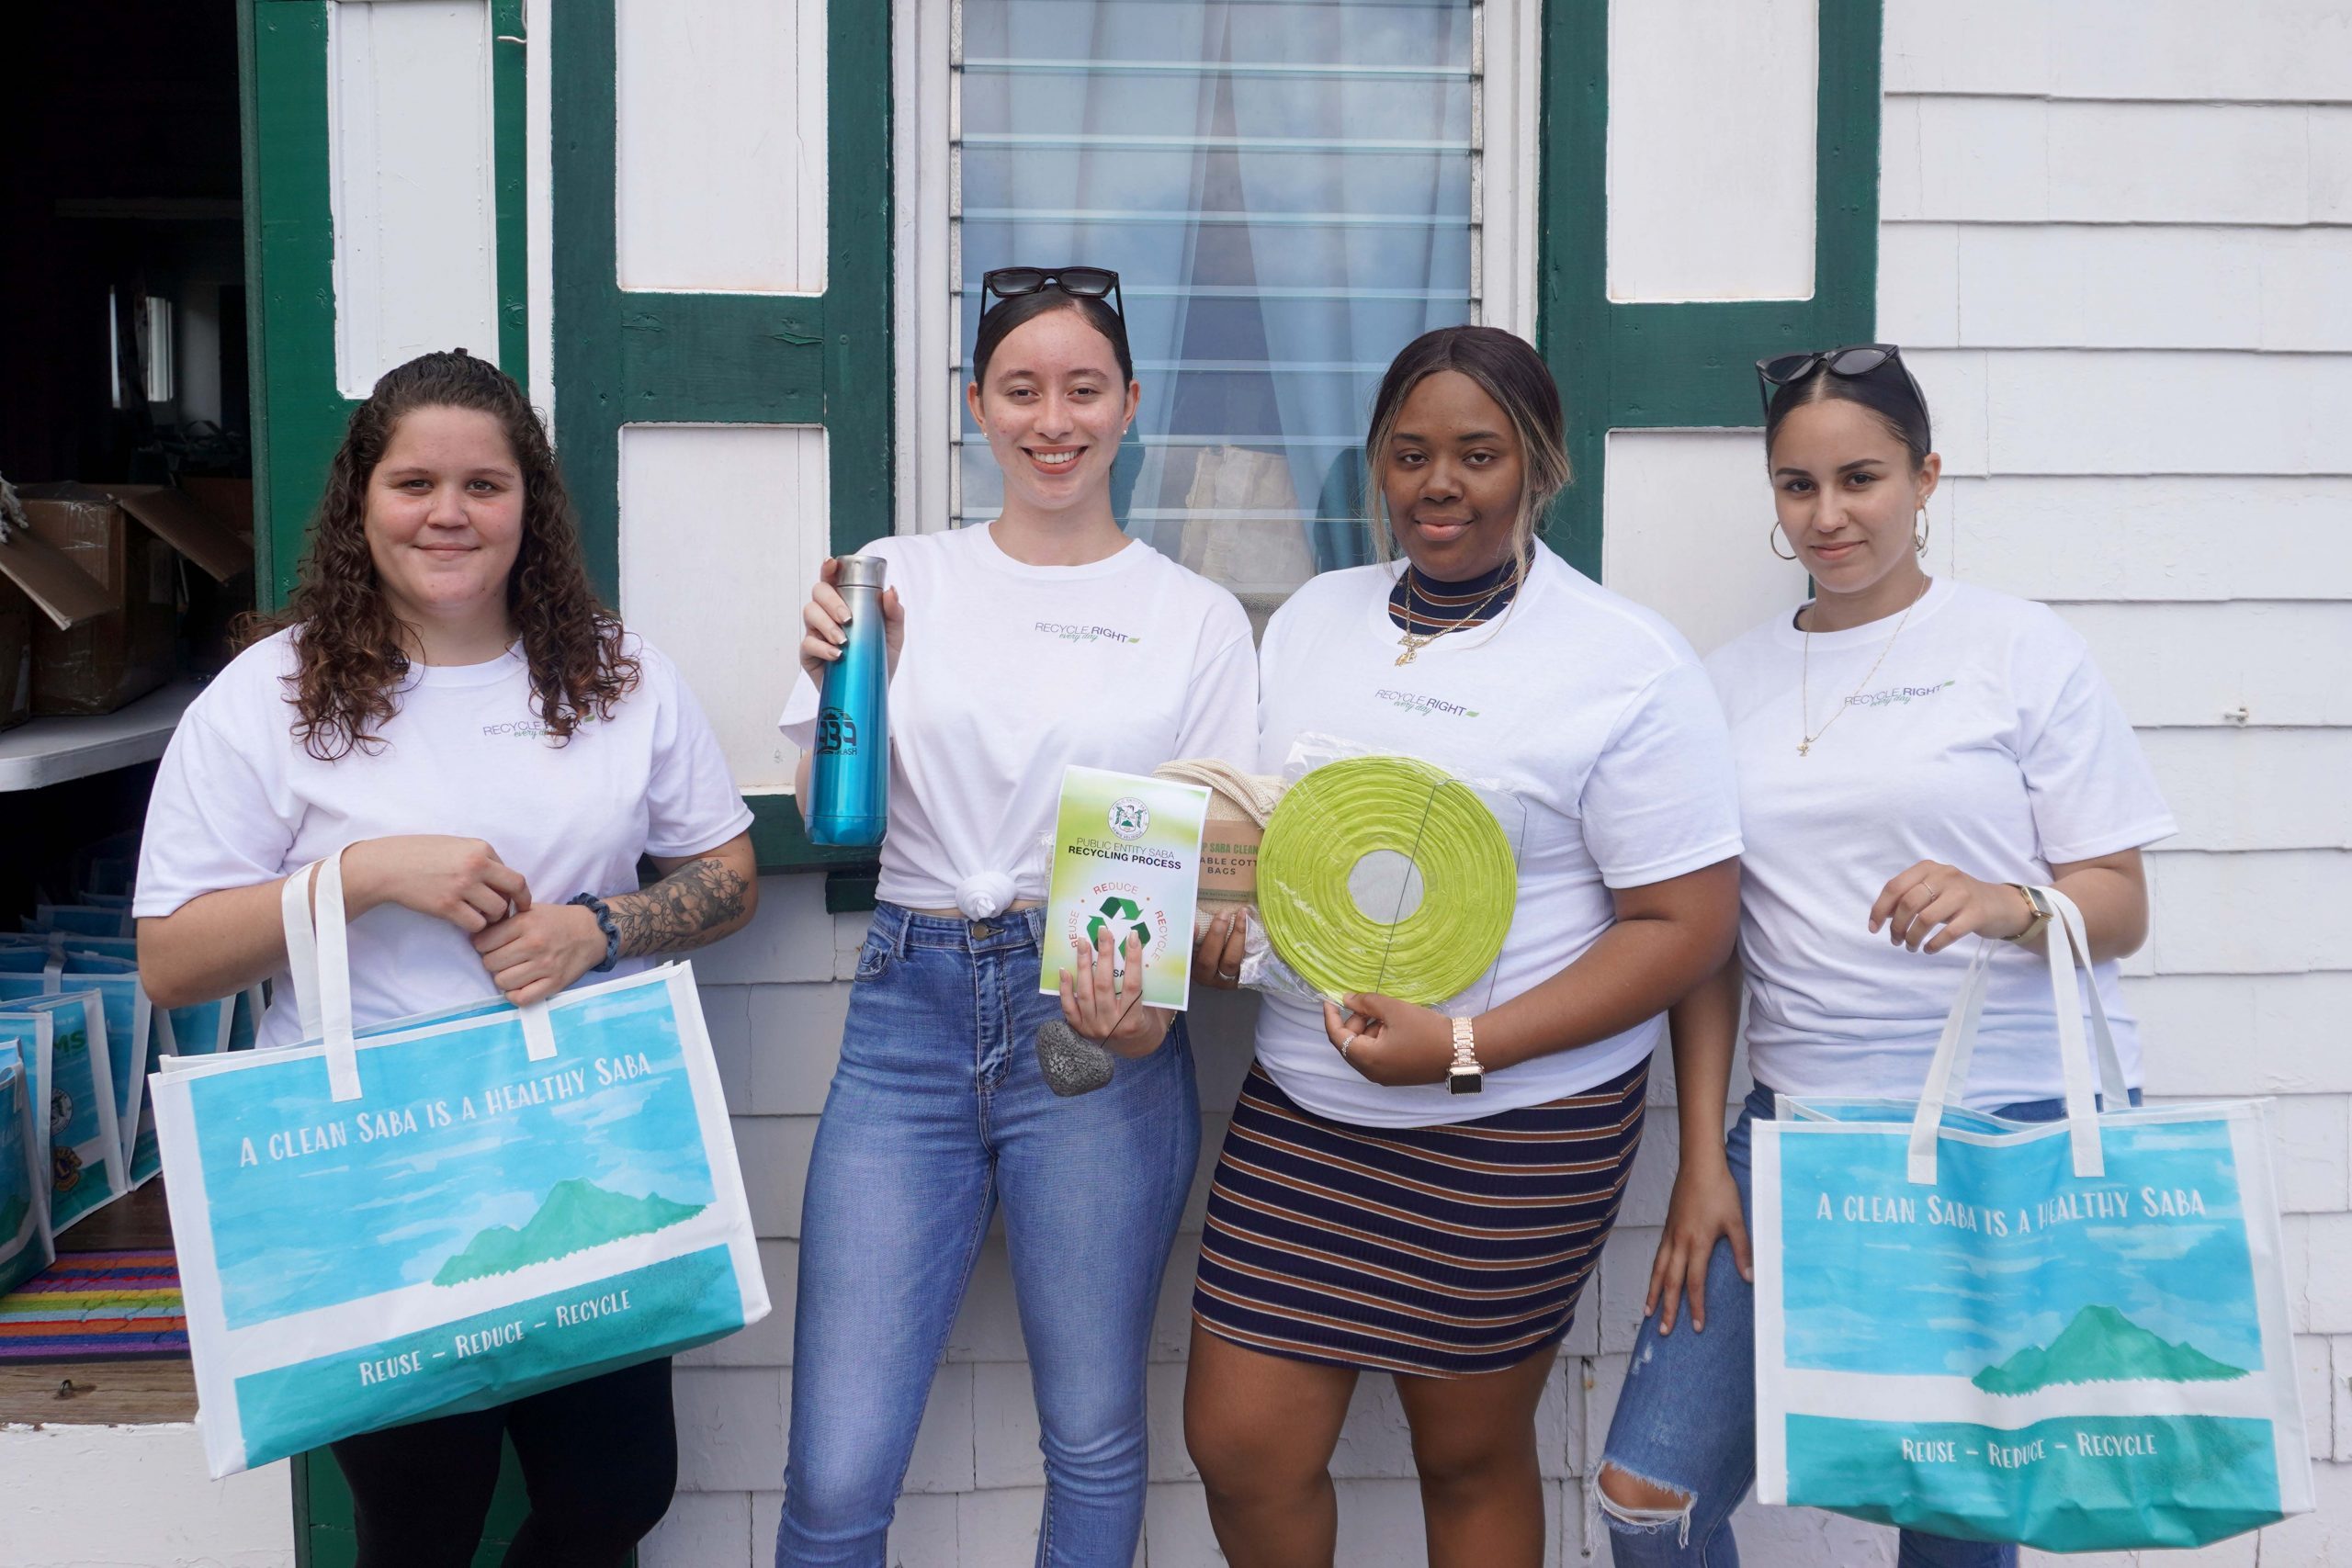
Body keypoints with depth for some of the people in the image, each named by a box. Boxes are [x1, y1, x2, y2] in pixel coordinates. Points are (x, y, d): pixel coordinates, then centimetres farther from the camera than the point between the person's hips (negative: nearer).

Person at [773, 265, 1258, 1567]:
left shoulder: (1198, 617, 4)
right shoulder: (902, 578, 7)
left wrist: (1156, 1005, -14)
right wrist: (834, 676, -10)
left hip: (1097, 1031, 0)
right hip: (910, 1014, 1)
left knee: (1093, 1443, 11)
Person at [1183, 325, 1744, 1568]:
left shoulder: (1628, 663, -10)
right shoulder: (1312, 618, 8)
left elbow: (1687, 924, -12)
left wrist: (1466, 1045, -20)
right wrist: (1218, 918, -5)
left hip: (1516, 1131, -4)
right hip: (1299, 1108, 5)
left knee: (1470, 1456, 13)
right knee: (1236, 1443, 7)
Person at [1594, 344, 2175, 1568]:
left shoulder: (2021, 650, 0)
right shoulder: (1732, 682, 9)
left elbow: (2121, 910, -1)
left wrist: (2004, 906, -22)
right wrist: (1702, 1165, 4)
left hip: (2019, 1137, -3)